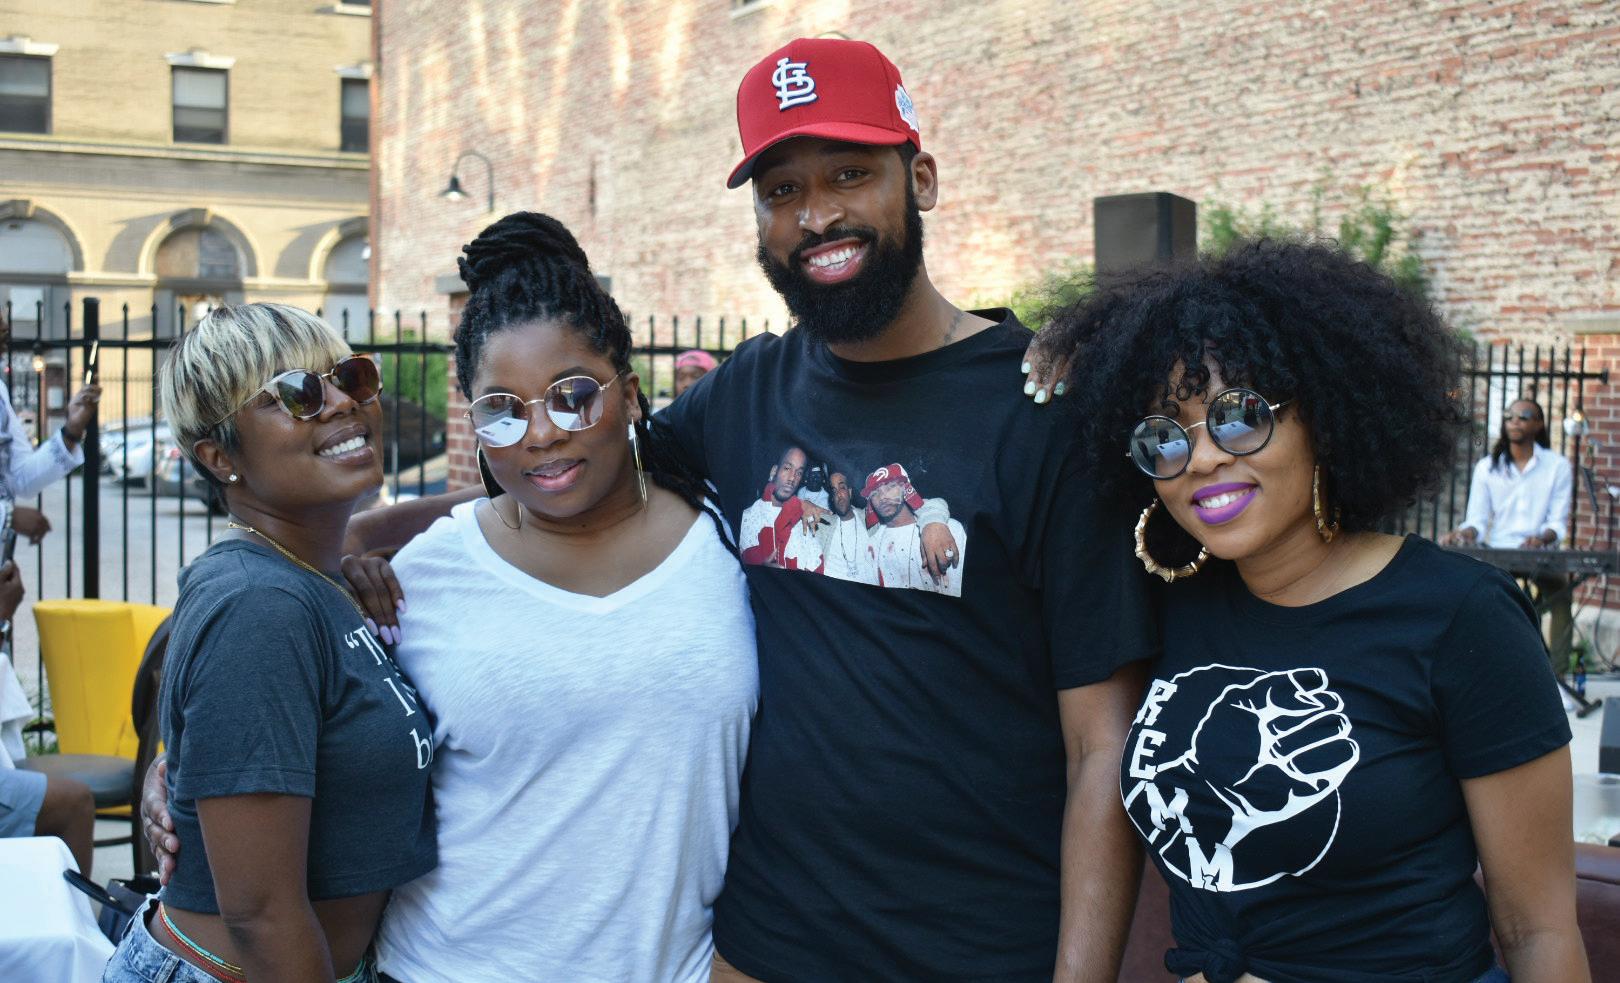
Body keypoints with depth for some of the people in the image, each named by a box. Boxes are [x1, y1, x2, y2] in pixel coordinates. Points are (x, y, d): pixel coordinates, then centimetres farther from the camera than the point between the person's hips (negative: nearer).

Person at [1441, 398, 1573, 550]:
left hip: (1539, 555, -1)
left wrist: (1542, 539, -21)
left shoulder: (1558, 466, 5)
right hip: (1496, 552, 1)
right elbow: (1477, 520, 4)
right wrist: (1465, 533, -20)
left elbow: (1558, 522, 1)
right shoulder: (1486, 467, 8)